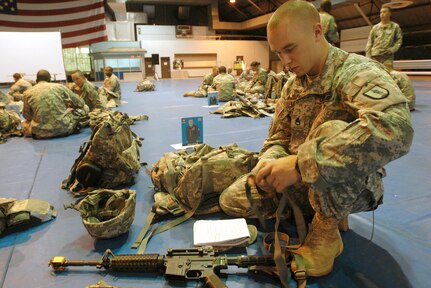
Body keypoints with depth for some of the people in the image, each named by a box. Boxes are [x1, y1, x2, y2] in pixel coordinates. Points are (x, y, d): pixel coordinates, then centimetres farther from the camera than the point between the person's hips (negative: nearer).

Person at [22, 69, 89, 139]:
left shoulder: (28, 93, 3)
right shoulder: (60, 87, -2)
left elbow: (26, 116, 14)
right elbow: (80, 103, 6)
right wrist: (70, 105, 28)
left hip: (41, 132, 1)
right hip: (63, 128, 0)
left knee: (24, 123, 31)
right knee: (84, 108, 16)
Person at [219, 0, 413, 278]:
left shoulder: (358, 72, -20)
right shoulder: (292, 85, 5)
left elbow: (395, 129, -41)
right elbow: (278, 139, 6)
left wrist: (300, 163, -42)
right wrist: (270, 164, -19)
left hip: (353, 186, -6)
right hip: (302, 183, 7)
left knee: (331, 132, -38)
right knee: (231, 201, -1)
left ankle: (327, 230, -13)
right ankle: (321, 211, 9)